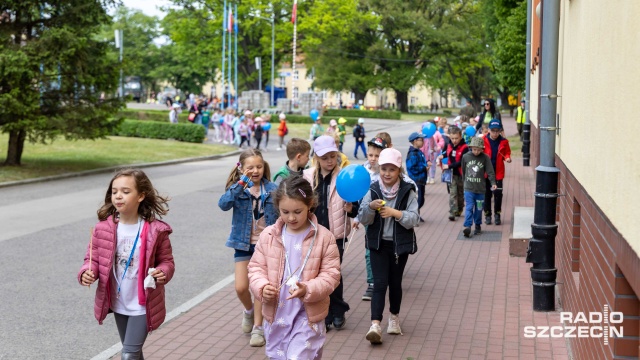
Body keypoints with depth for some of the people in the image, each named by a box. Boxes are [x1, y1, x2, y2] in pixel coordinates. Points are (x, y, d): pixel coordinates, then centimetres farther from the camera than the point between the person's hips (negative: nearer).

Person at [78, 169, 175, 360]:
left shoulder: (155, 230, -15)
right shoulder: (103, 228, -9)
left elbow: (166, 261, -3)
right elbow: (93, 258, 2)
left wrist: (163, 273, -25)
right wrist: (87, 273, -19)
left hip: (142, 305, -4)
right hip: (118, 303, 4)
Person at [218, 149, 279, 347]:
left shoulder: (272, 189, -7)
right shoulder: (238, 188, -7)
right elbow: (224, 204, -26)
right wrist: (242, 183, -33)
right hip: (244, 244, 1)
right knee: (241, 287, -1)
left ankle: (258, 327, 16)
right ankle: (249, 310, 32)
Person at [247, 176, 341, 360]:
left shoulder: (324, 237, -9)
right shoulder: (268, 235, -2)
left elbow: (331, 274, -7)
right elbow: (256, 267, 5)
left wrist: (309, 290, -24)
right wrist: (262, 287, -16)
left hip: (307, 316, -4)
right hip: (275, 314, 4)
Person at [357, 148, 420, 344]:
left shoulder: (408, 192, -6)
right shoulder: (373, 190, -3)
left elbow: (414, 219, -13)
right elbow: (363, 219, -5)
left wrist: (395, 213, -27)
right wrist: (370, 207, -25)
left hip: (400, 244, 0)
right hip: (378, 244, 0)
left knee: (395, 282, 12)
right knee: (379, 283, -8)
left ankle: (394, 318, 33)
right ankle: (375, 325, -16)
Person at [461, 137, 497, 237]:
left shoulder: (485, 158, -5)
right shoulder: (466, 157, -1)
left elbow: (490, 172, -5)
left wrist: (493, 183, -17)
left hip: (480, 188, 0)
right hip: (468, 188, 0)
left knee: (478, 208, 11)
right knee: (469, 207, -9)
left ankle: (478, 225, 27)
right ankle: (467, 227, -14)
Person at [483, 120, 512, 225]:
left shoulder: (503, 142, -2)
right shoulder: (483, 141, -7)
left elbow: (507, 153, 9)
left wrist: (507, 158, -12)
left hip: (498, 172, 0)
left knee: (498, 193, 1)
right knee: (487, 194, 8)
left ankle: (497, 214, 15)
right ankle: (487, 214, 20)